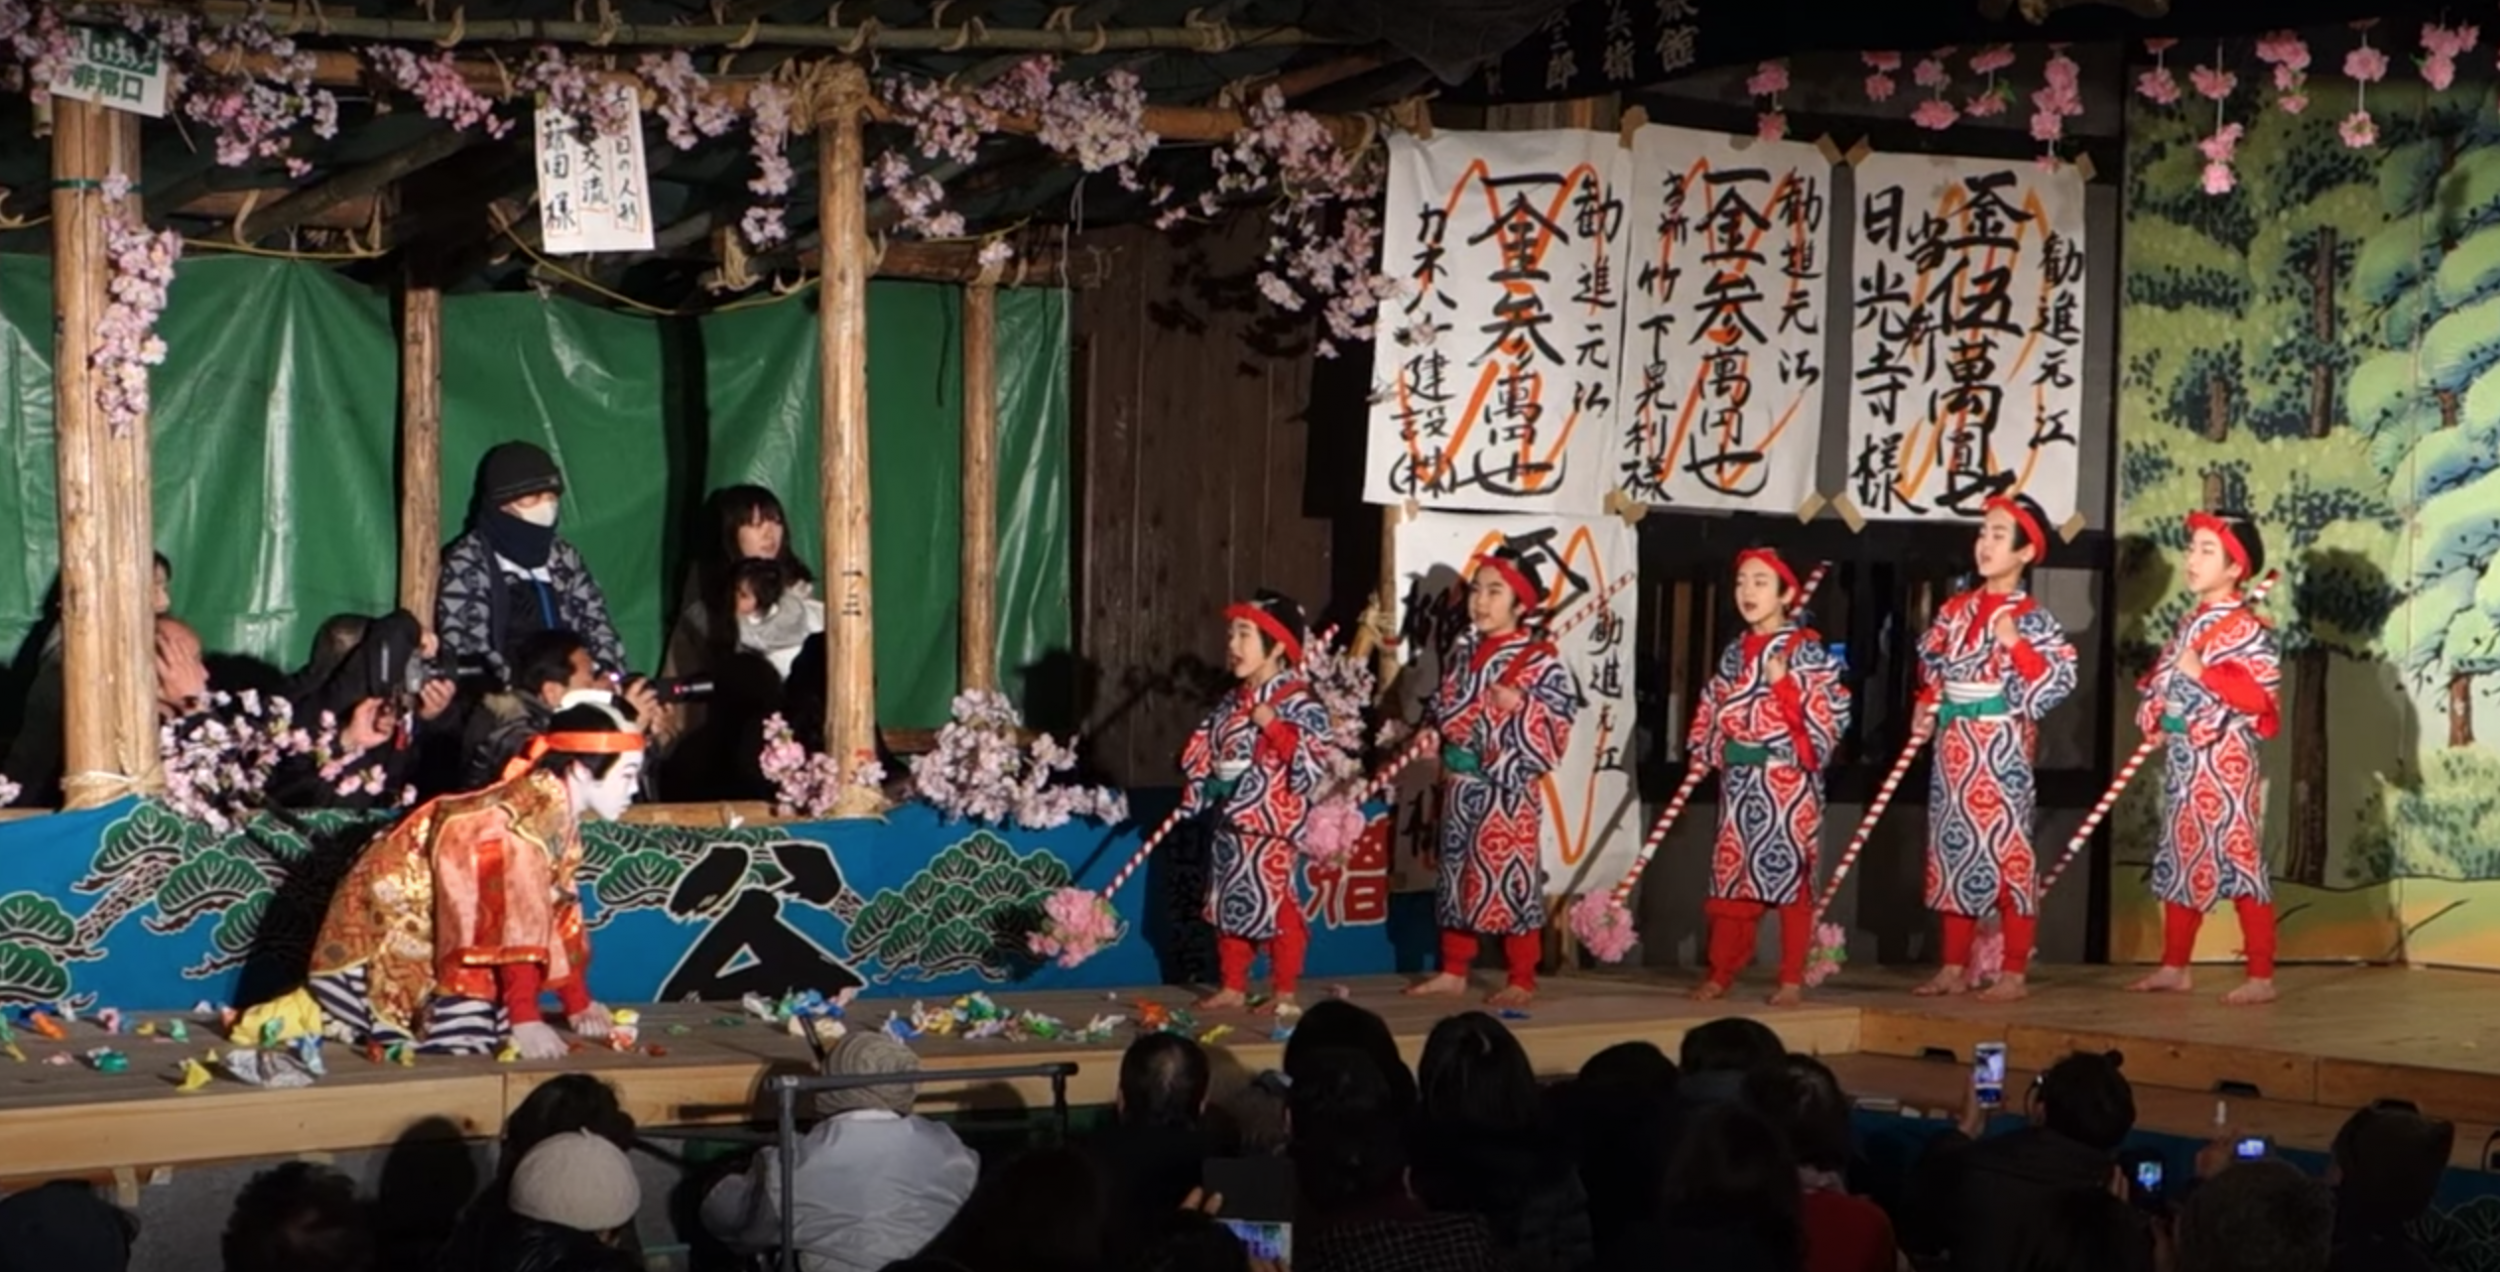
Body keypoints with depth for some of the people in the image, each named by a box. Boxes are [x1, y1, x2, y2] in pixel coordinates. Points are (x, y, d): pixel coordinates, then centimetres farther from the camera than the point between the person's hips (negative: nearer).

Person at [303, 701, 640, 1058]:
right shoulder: (528, 817, -26)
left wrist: (578, 1003, 9)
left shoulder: (563, 817, 5)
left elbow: (559, 909, 11)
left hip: (436, 942, 10)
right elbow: (517, 920, -31)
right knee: (465, 1042, -20)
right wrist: (525, 1019, -34)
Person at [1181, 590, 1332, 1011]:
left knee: (1275, 903, -4)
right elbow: (1203, 753, 19)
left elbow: (1313, 762, -19)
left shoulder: (1298, 703, -10)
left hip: (1270, 823, -8)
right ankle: (1232, 986, 22)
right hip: (1230, 820, 8)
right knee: (1230, 903, 12)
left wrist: (1273, 725, -23)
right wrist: (1200, 788, 4)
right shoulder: (1232, 702, 13)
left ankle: (1286, 990, 6)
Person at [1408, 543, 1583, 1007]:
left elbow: (1560, 723, -13)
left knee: (1511, 879, -4)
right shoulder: (1463, 653, 11)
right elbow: (1443, 707, 21)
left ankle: (1522, 980, 3)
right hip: (1460, 784, 7)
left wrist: (1521, 706, -25)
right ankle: (1453, 971, 21)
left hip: (1508, 788, -7)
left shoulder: (1540, 660, -9)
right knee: (1457, 875, 11)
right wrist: (1430, 733, 3)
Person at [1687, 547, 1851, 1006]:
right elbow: (1713, 712, 19)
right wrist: (1711, 751, 7)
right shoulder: (1735, 652, 13)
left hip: (1788, 781, -5)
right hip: (1738, 780, 6)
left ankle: (1792, 980, 2)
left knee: (1788, 873, -4)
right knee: (1731, 871, 7)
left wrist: (1783, 683, -20)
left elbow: (1825, 715, -12)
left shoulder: (1805, 651, -5)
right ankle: (1721, 973, 14)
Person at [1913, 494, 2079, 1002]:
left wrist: (2015, 644, -20)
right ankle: (1954, 967, 17)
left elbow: (2060, 680, -13)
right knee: (1953, 847, 9)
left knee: (2007, 850, -5)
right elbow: (1932, 668, 20)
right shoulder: (1955, 611, 11)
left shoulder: (2031, 618, -6)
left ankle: (2015, 973, 0)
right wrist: (1926, 708, 4)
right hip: (1954, 746, 6)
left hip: (2002, 747, -6)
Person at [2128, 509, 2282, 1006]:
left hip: (2225, 759, -9)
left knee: (2237, 858, -9)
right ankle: (2174, 967, 22)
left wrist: (2203, 673, -24)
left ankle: (2262, 976, -6)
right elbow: (2165, 677, 23)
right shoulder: (2190, 624, 15)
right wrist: (2154, 717, 7)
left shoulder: (2246, 627, -11)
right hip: (2182, 758, 9)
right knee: (2180, 859, 13)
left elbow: (2260, 691, -20)